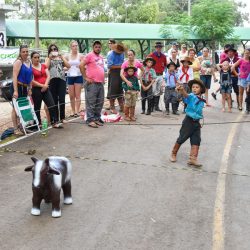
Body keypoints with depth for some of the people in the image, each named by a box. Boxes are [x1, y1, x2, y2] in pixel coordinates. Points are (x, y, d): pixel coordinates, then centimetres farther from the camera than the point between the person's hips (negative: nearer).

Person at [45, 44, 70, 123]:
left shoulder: (61, 57, 18)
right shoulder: (48, 59, 15)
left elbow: (68, 66, 4)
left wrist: (62, 57, -2)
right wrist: (50, 58, -4)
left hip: (62, 79, 0)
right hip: (52, 80, 0)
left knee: (62, 99, -8)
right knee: (54, 100, 1)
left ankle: (62, 117, 1)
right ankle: (55, 118, 7)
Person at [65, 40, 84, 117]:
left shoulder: (80, 56, 1)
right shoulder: (67, 56, 7)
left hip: (78, 76, -3)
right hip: (70, 76, 3)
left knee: (77, 95, -3)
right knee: (71, 96, 5)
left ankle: (77, 111, 0)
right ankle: (73, 111, 14)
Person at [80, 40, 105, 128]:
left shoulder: (101, 57, 19)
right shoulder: (89, 55, -5)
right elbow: (81, 66, -13)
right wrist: (86, 77, -13)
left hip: (101, 83, 8)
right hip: (92, 83, -8)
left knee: (100, 103, 10)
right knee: (91, 103, -5)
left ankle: (97, 118, 19)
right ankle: (90, 120, -1)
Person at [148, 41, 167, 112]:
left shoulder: (163, 56, 11)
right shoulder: (151, 55, -3)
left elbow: (165, 65, 25)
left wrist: (163, 70, 13)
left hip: (160, 75, 5)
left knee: (159, 91, 6)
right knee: (153, 91, -9)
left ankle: (156, 106, 13)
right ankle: (151, 106, -3)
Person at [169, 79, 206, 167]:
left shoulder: (201, 101, 9)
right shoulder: (191, 96, -11)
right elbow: (186, 95, -35)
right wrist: (182, 90, -55)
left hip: (197, 122, 6)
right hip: (188, 121, -5)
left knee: (196, 141, -1)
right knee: (181, 138, 4)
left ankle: (193, 159, 2)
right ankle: (173, 154, 22)